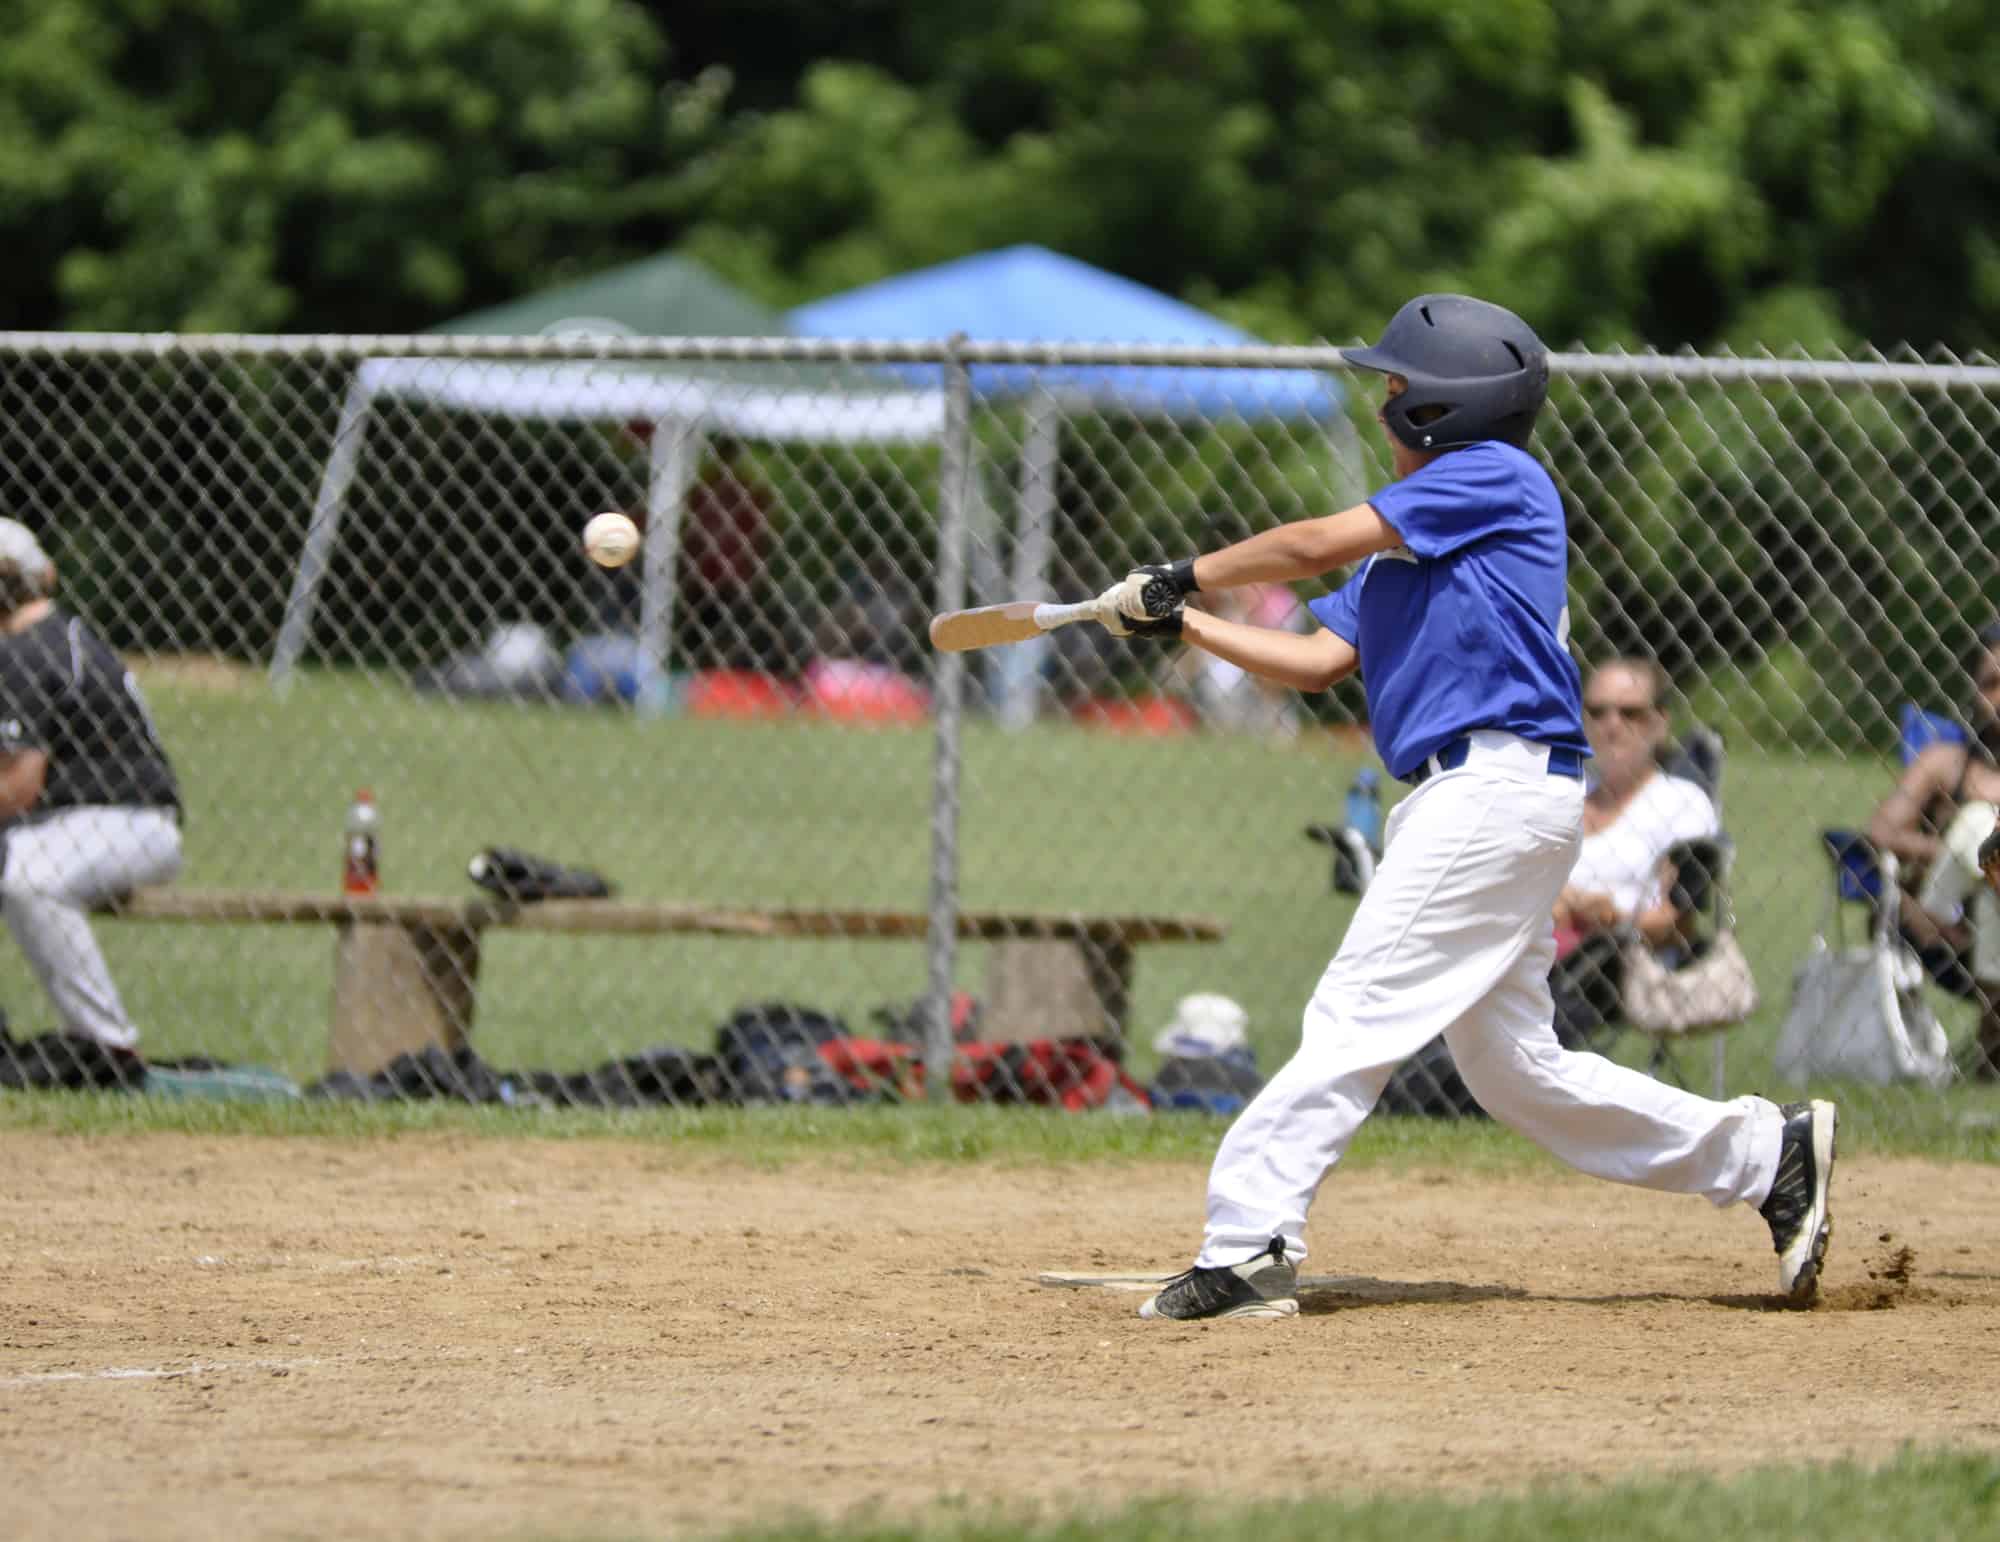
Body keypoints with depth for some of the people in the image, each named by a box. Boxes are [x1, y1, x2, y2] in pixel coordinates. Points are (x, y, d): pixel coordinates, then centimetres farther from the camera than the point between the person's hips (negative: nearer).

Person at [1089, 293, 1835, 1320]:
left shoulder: (1494, 476, -5)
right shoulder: (1411, 544, 23)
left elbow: (1320, 543, -10)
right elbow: (1317, 660, 17)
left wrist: (1180, 576, -2)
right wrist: (1180, 623, 9)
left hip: (1497, 785, -10)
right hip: (1477, 800, 10)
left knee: (1357, 1016, -14)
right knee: (1513, 1066, 13)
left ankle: (1245, 1251, -19)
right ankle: (1767, 1153, 18)